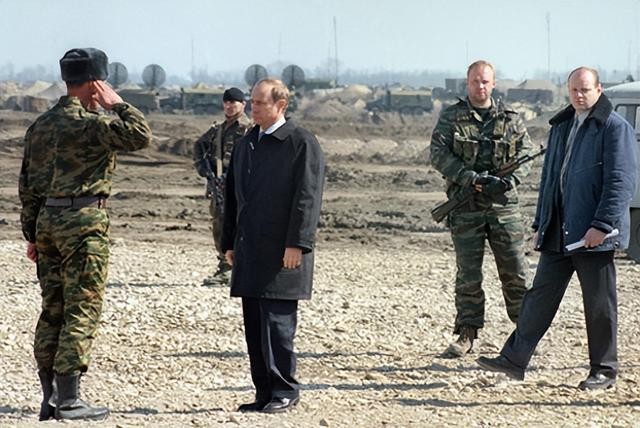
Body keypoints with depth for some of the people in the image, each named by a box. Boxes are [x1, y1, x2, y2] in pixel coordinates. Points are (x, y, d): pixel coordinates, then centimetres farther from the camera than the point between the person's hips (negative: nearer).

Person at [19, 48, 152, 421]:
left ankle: (50, 398, 13)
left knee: (52, 310, 11)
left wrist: (32, 234, 19)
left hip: (47, 222, 8)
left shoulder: (41, 125, 12)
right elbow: (142, 136, -20)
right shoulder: (90, 124, -12)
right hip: (84, 222, -8)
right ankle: (68, 400, -5)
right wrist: (117, 104, -7)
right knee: (82, 311, -4)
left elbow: (28, 183, 14)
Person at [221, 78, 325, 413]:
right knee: (254, 325, 7)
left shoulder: (301, 143, -6)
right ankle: (265, 393, 13)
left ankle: (285, 391, 1)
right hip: (250, 253, 7)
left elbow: (307, 197, -12)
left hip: (283, 253, -7)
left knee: (277, 322, -8)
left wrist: (296, 244, -17)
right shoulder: (244, 145, 18)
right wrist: (229, 244, 17)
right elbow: (232, 196, 22)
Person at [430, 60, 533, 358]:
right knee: (468, 275, 1)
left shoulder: (511, 119, 10)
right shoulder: (451, 118, 4)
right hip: (466, 208, -1)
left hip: (504, 204, 1)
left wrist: (509, 180, -13)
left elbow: (526, 153, 7)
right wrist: (471, 179, -16)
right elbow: (438, 155, -5)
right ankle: (466, 335, 6)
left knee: (515, 271, 3)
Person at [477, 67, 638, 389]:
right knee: (541, 294, 6)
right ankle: (514, 359, 7)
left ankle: (604, 370, 12)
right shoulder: (561, 126, 17)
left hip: (593, 234, -7)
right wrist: (540, 224, 19)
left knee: (599, 304, 2)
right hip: (558, 233, 7)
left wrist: (602, 225, -20)